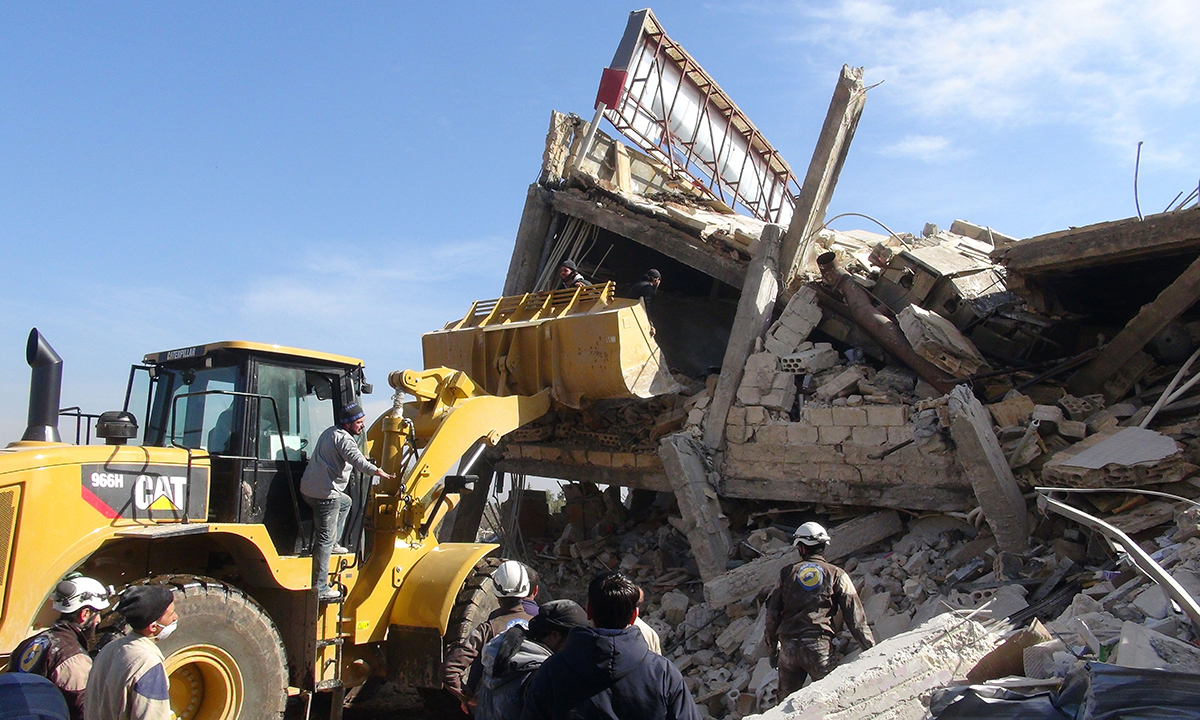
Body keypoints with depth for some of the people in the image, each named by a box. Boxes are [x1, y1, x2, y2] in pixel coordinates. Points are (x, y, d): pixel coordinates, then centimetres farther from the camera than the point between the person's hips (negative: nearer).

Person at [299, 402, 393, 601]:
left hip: (309, 488, 10)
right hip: (325, 493, -10)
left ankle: (333, 544, 29)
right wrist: (377, 471, -45)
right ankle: (320, 589, -6)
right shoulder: (343, 438, -13)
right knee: (325, 538, -7)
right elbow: (356, 459, -33)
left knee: (345, 502, 34)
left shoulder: (330, 432, 18)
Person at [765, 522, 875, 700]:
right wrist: (870, 647, 8)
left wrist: (773, 648, 19)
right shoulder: (836, 574, 7)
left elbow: (772, 612, 11)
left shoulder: (787, 573, 11)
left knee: (787, 700, 12)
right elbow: (854, 614, 3)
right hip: (819, 645, -2)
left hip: (788, 647, 2)